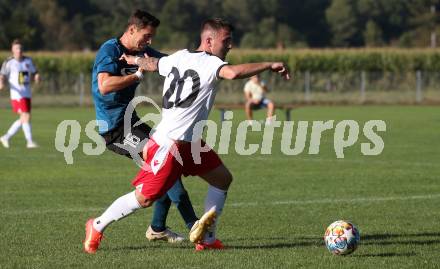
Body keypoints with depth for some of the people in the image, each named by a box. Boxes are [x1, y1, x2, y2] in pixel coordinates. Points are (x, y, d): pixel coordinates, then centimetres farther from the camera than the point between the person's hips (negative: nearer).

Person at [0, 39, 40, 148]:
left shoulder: (28, 61, 10)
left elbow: (34, 74, 18)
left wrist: (36, 78, -6)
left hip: (27, 94, 7)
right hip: (17, 95, -7)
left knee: (23, 120, 10)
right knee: (26, 117, -14)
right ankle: (30, 141, -8)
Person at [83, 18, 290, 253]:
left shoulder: (179, 57, 10)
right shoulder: (210, 63, -15)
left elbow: (152, 63, 28)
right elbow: (233, 73, -36)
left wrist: (133, 59, 49)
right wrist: (269, 65, -29)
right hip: (170, 144, -11)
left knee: (222, 179, 13)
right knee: (145, 197, -5)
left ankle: (206, 238, 14)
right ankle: (97, 227, 11)